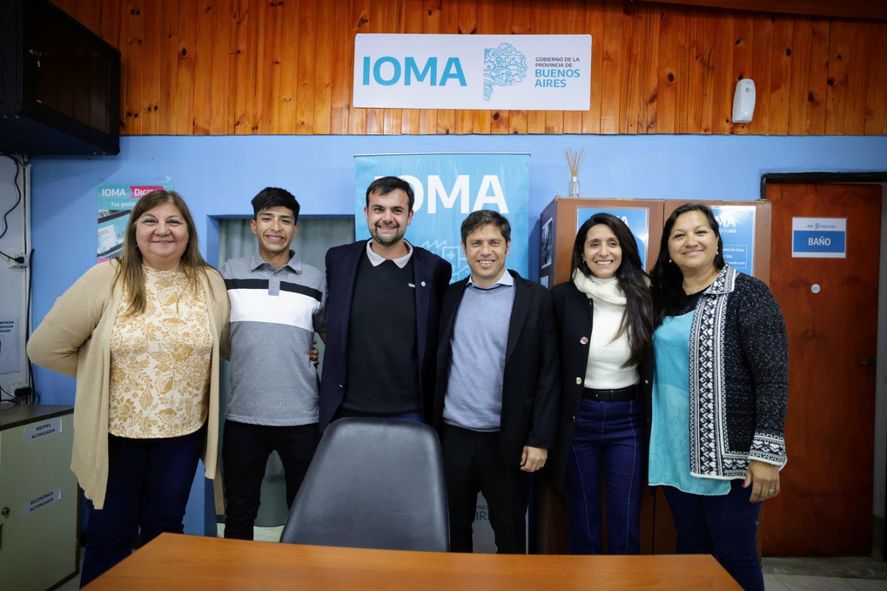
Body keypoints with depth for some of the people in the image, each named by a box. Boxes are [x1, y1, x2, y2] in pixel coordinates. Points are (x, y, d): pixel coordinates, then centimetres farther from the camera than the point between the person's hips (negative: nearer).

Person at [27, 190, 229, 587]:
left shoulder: (210, 282, -3)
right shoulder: (105, 279, -10)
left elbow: (220, 349, 11)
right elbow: (46, 347, -5)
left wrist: (184, 379, 2)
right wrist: (99, 375, 0)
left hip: (183, 433, 2)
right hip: (115, 432, -2)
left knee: (164, 533, 17)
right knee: (110, 537, 13)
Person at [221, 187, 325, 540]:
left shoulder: (316, 280, 3)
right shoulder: (229, 274, 3)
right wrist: (247, 359, 4)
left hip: (302, 417, 0)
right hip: (243, 415, 1)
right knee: (239, 513, 14)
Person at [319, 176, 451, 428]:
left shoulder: (435, 269, -4)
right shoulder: (339, 259, -1)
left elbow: (440, 342, 6)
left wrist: (433, 406, 5)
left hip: (409, 412, -1)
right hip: (347, 410, 1)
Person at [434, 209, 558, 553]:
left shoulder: (534, 298, -4)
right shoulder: (450, 296, 6)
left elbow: (548, 373, -5)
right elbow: (437, 364, 8)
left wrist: (540, 439, -9)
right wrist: (430, 427, 5)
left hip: (507, 440, -2)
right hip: (452, 436, 3)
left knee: (510, 534, 13)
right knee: (454, 531, 16)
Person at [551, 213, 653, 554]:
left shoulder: (643, 297, -2)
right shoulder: (563, 297, -5)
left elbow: (653, 363, 5)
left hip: (628, 420, 1)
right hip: (578, 419, 0)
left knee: (625, 528, 10)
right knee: (581, 525, 14)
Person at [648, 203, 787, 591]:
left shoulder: (746, 293, -8)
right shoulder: (663, 298, 9)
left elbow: (774, 376, -13)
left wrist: (766, 453, -18)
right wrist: (656, 439, 10)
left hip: (729, 453, -5)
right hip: (675, 452, 6)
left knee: (734, 557, 7)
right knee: (690, 551, 17)